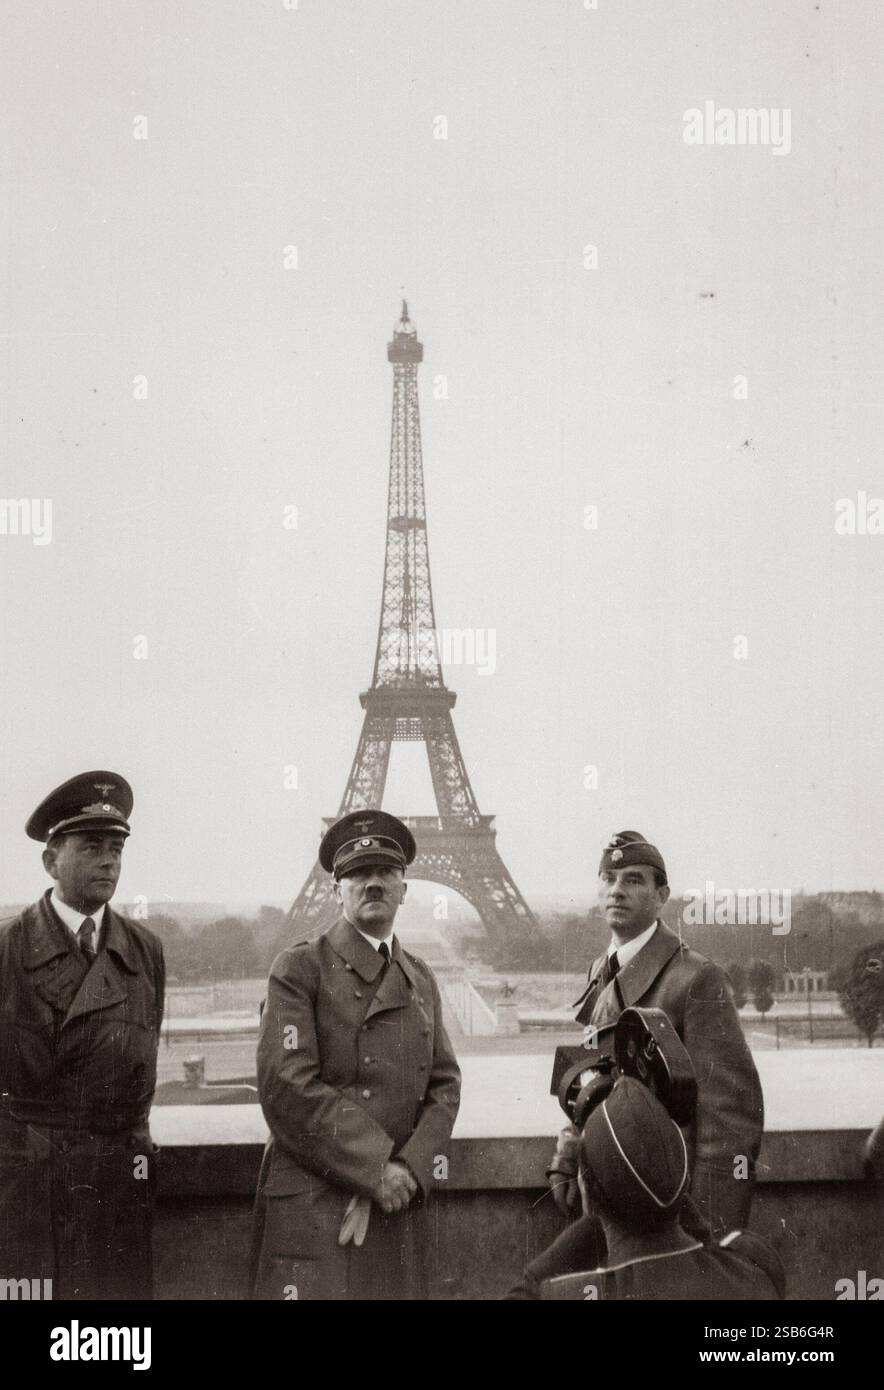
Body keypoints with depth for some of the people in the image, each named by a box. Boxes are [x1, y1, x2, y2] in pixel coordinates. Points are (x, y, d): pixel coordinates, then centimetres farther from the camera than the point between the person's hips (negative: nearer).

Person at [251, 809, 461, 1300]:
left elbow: (444, 1086, 10)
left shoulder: (421, 980, 17)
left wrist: (408, 1172, -7)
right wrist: (375, 1170, -13)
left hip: (399, 1205, 5)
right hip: (313, 1207, -5)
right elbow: (287, 1086, -12)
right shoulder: (299, 969, -2)